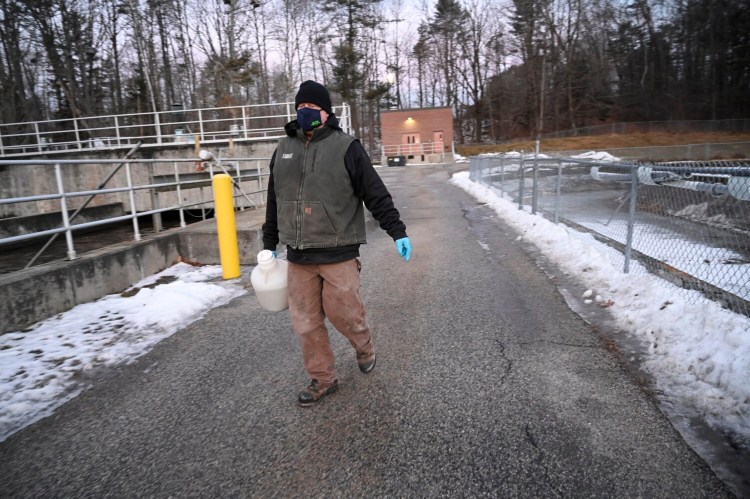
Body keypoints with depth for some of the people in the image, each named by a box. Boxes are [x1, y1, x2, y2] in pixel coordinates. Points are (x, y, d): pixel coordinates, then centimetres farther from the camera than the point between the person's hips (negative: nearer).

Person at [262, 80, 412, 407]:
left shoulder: (346, 147, -3)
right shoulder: (284, 149, 13)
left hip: (338, 254, -4)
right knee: (305, 323, 8)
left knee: (343, 313, 1)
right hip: (298, 257, 5)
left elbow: (376, 194, -4)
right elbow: (274, 201, 19)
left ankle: (364, 348, 35)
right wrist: (269, 244, 21)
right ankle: (322, 379, 26)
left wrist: (397, 232, -10)